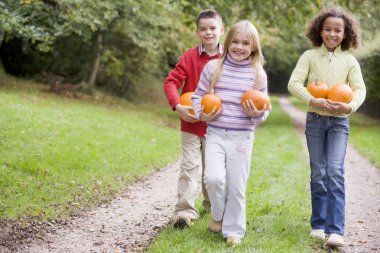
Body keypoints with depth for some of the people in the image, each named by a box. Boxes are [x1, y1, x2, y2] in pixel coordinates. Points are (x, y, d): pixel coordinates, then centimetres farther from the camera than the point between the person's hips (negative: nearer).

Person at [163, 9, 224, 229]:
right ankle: (185, 210, -3)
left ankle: (212, 205, 34)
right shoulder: (190, 57, -6)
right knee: (190, 166, -4)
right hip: (191, 122, -1)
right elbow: (171, 82, -9)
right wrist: (178, 106, -23)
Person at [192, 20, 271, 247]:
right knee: (214, 178, -16)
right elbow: (198, 96, 9)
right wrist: (202, 114, -9)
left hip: (242, 137, 0)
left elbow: (265, 108, 6)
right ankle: (218, 215, 15)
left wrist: (258, 114, -16)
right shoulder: (213, 67, 1)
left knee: (236, 186, 4)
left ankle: (234, 230, 21)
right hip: (215, 134, 0)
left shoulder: (258, 74, 0)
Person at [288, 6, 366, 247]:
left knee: (335, 171, -13)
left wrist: (350, 106, -25)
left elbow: (360, 89, -4)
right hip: (315, 120, 0)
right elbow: (294, 83, -10)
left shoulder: (350, 61, 1)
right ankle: (318, 225, 19)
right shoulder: (310, 56, -2)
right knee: (318, 173, 6)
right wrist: (313, 101, -25)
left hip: (339, 121, 0)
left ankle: (335, 230, -15)